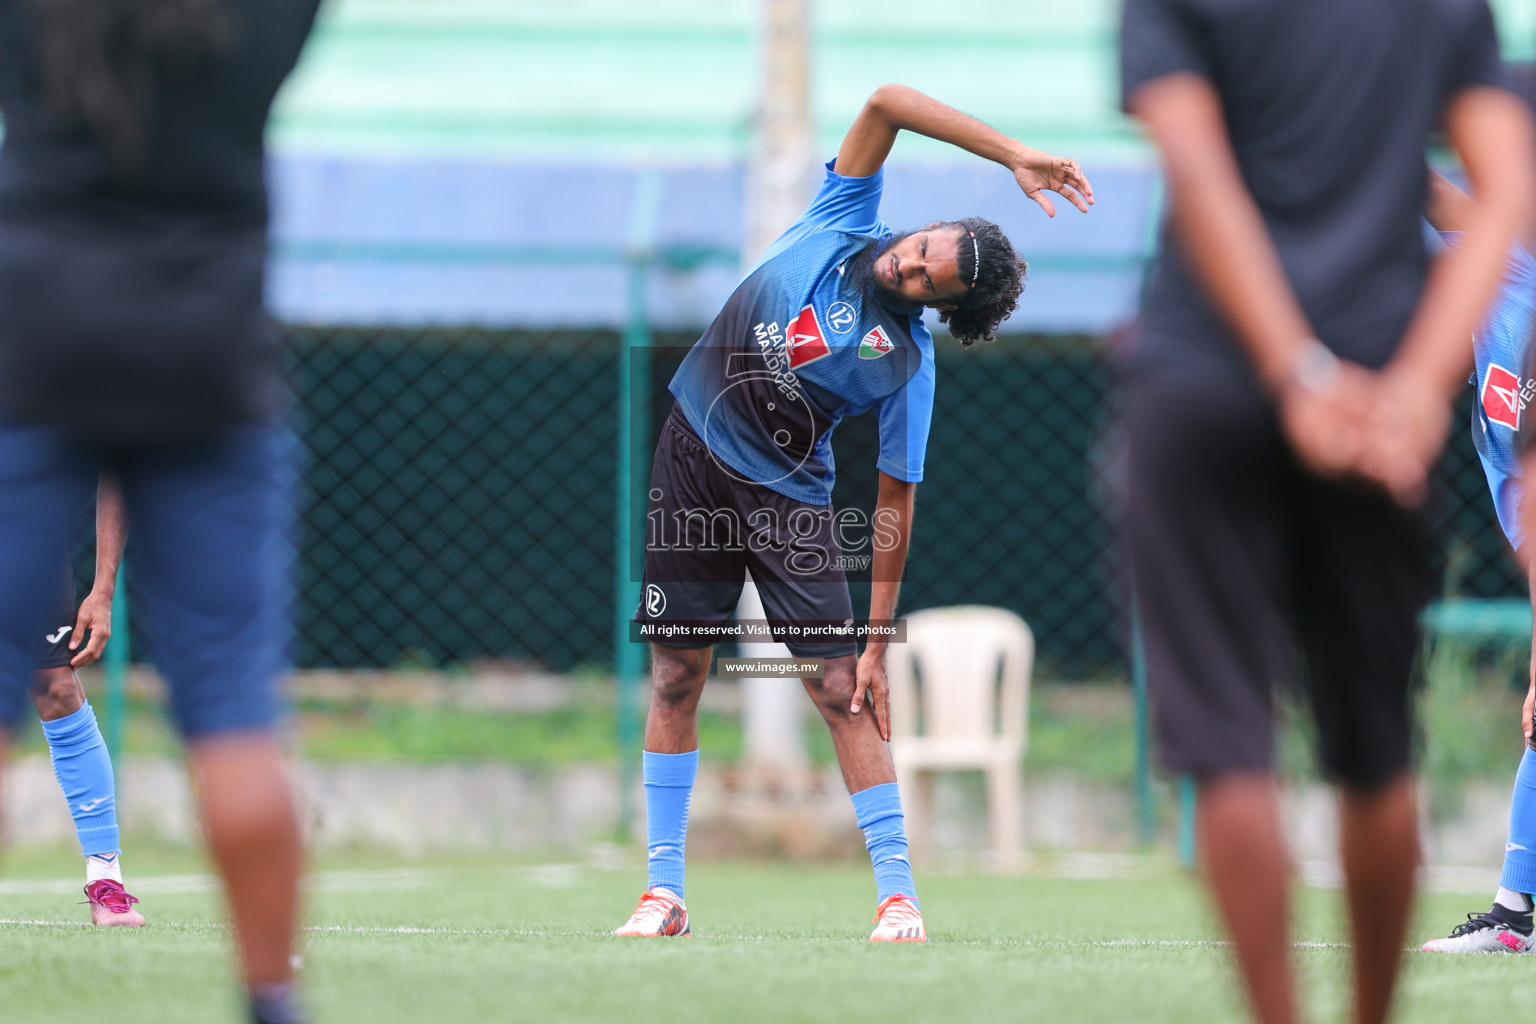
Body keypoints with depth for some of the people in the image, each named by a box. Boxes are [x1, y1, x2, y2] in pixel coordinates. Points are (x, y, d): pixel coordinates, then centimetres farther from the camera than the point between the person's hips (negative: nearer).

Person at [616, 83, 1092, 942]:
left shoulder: (910, 363, -13)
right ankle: (665, 891, 10)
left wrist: (878, 640, -13)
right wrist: (1013, 153, -22)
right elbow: (887, 103, -15)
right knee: (675, 681, 4)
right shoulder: (842, 226, -6)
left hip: (789, 496, -3)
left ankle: (898, 894, 0)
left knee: (845, 693, -7)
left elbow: (895, 503, -10)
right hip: (690, 459, 3)